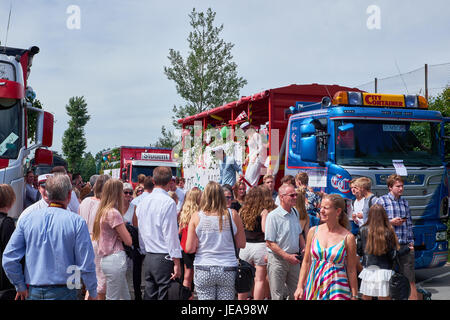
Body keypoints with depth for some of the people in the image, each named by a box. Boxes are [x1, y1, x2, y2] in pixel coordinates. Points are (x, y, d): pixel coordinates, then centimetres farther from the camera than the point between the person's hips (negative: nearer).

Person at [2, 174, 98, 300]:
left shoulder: (27, 219, -2)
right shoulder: (77, 222, -11)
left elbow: (8, 259, -4)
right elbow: (86, 264, -12)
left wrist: (21, 287, 8)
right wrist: (93, 293, 2)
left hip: (33, 293, 3)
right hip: (63, 293, -3)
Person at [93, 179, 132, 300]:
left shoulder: (103, 211, 13)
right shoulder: (113, 213, -15)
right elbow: (128, 241, -13)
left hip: (106, 258, 9)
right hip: (115, 258, -9)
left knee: (125, 296, 15)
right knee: (113, 297, -2)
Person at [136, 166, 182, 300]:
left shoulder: (143, 202, 9)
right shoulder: (168, 202, -12)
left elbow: (140, 230, 14)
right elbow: (171, 234, -14)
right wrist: (176, 262, -11)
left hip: (148, 258, 7)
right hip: (163, 259, -7)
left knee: (149, 295, 12)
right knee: (162, 295, -1)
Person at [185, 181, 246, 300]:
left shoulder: (196, 217, -4)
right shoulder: (232, 215, -3)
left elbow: (189, 249, -4)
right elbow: (242, 244, 3)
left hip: (203, 270, 0)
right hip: (228, 270, 0)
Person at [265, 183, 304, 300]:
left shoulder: (295, 213, 6)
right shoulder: (273, 216, -15)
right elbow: (270, 243, -17)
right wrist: (287, 256, -19)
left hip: (294, 259, 6)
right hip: (277, 259, -6)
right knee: (277, 295, 3)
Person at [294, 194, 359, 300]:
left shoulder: (348, 237, -7)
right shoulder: (313, 231, 2)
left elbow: (351, 270, -2)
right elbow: (306, 262, 7)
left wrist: (354, 296, -1)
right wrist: (300, 287, 5)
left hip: (337, 288, -3)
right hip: (314, 287, 3)